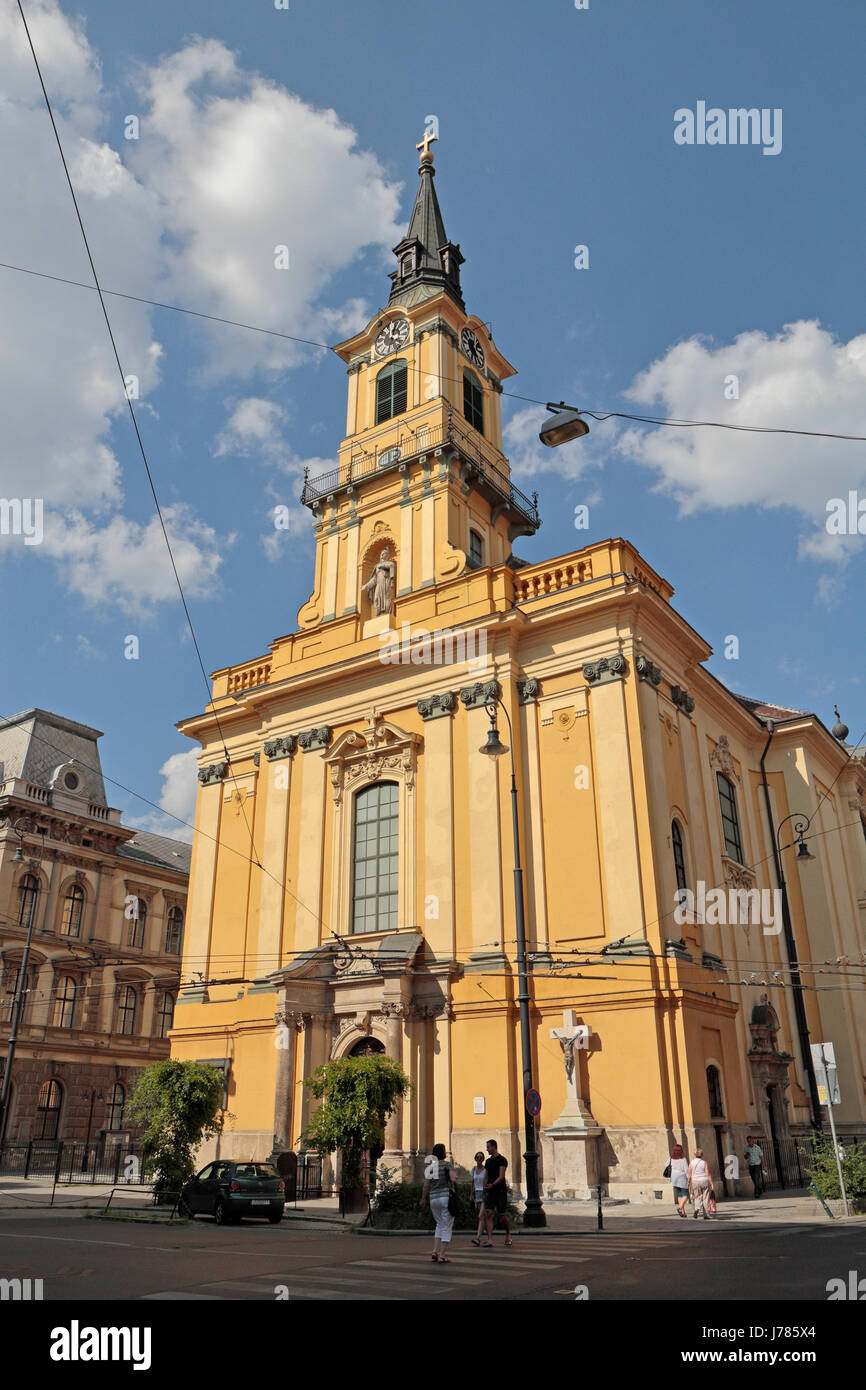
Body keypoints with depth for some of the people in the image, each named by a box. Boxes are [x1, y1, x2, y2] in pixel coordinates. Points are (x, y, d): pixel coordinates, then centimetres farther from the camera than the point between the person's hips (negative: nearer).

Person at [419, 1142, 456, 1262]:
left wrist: (423, 1199, 22)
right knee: (447, 1227, 3)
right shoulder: (447, 1164, -3)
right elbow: (453, 1178, -17)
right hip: (447, 1197, -5)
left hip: (434, 1199, 5)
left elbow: (426, 1186, 9)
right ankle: (441, 1256, -1)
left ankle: (435, 1251, 8)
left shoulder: (430, 1167, 9)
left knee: (440, 1225, 21)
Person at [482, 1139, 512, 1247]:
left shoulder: (502, 1160, -8)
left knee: (503, 1216, 4)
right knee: (488, 1214, -10)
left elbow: (501, 1176, -18)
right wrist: (484, 1191, 14)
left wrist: (492, 1185, -32)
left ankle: (508, 1235, 29)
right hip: (490, 1192, 6)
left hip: (500, 1191, -6)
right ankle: (489, 1239, -12)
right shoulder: (488, 1161, 14)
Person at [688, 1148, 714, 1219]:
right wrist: (711, 1184, -4)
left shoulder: (691, 1163, 0)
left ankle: (697, 1209, -15)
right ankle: (706, 1215, 10)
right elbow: (708, 1174, -9)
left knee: (697, 1197, 11)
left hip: (695, 1181, 1)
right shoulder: (704, 1162, -5)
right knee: (705, 1198, 9)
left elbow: (689, 1175, 2)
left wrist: (689, 1184, 12)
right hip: (704, 1181, -1)